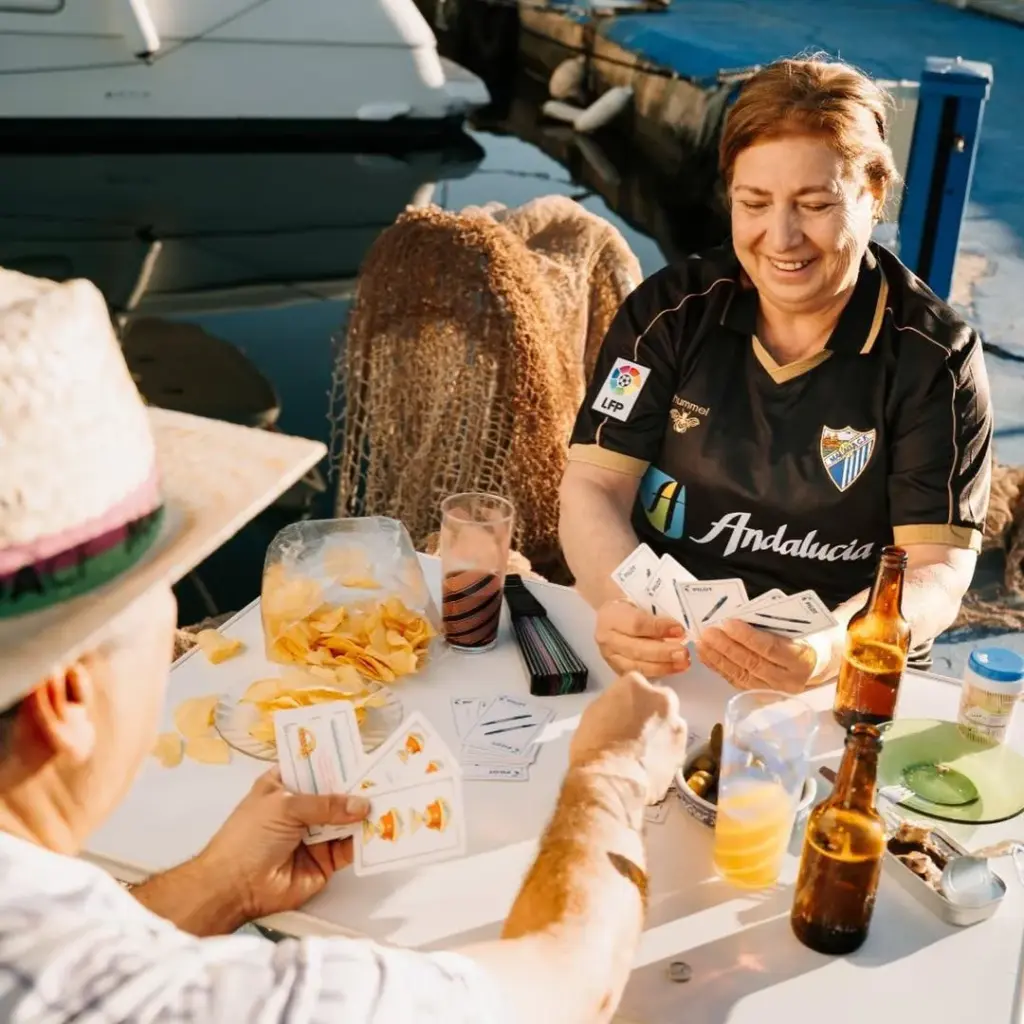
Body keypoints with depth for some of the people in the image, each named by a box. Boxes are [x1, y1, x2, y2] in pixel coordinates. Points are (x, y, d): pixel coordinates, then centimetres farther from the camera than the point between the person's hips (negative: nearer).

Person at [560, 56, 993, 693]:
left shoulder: (935, 359, -5)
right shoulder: (671, 309, 0)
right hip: (655, 657, 1)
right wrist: (618, 604, -26)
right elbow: (594, 486, -4)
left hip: (843, 684, -1)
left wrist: (829, 649, -31)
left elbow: (937, 573, -10)